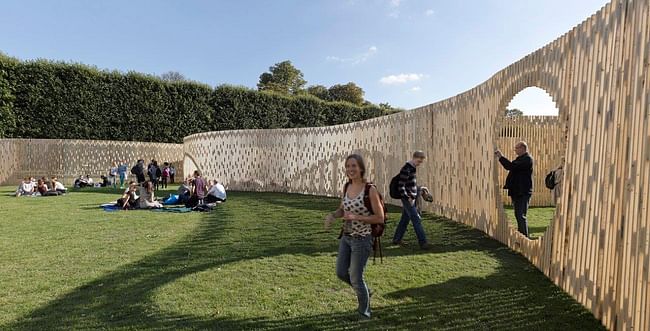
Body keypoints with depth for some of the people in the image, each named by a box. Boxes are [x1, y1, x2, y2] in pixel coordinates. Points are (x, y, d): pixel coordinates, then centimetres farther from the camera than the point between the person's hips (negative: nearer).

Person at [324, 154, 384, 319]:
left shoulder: (370, 190, -18)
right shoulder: (346, 187, 0)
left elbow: (380, 218, -15)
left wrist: (357, 217, -25)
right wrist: (332, 215, -7)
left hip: (362, 239, -6)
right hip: (346, 237, 7)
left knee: (355, 278, 4)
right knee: (341, 273, 14)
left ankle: (364, 313, 32)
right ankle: (365, 292, 43)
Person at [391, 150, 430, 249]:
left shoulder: (413, 168, 11)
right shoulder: (406, 169, -18)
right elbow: (401, 186, -20)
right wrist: (408, 198, -19)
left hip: (412, 198, 9)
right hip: (407, 199, -9)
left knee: (405, 219, 14)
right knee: (417, 220, -7)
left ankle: (396, 239, 24)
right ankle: (423, 242, -3)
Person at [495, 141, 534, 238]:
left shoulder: (527, 159, -14)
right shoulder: (520, 158, 17)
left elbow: (513, 166, -24)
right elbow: (509, 167, 19)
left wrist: (501, 157, -20)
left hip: (523, 192, -10)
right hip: (516, 191, 10)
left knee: (521, 216, -9)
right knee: (518, 215, 16)